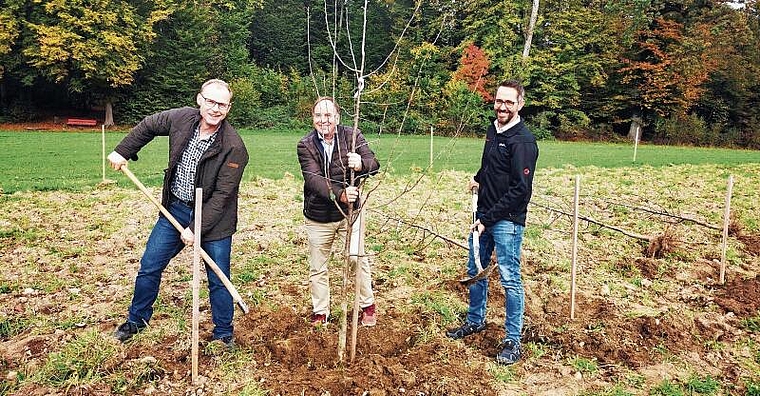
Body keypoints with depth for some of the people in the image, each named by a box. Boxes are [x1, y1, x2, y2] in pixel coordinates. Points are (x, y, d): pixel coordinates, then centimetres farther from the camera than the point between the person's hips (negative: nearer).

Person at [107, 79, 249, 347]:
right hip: (175, 208, 5)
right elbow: (148, 126, 13)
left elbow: (222, 196, -22)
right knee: (149, 267, 13)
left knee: (218, 281, 5)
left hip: (213, 218, -4)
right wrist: (122, 152, 13)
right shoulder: (182, 118, -9)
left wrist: (195, 229, -21)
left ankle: (224, 334, 26)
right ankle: (137, 320, 37)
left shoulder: (234, 147, -23)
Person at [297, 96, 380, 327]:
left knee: (359, 260, 8)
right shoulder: (305, 145, -11)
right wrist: (339, 194, -43)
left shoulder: (353, 136, -8)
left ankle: (368, 306, 30)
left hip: (349, 213, 0)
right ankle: (320, 312, 32)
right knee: (317, 268, 12)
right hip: (317, 218, 1)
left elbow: (374, 164, -18)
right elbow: (313, 179, -24)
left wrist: (361, 164, -43)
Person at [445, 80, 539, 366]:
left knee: (510, 279, -1)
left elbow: (520, 189, -20)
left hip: (507, 221, -9)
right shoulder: (492, 131, 10)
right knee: (475, 271, 18)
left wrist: (488, 218, -19)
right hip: (484, 216, 9)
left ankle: (513, 340, 11)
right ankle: (475, 321, 37)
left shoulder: (523, 141, -16)